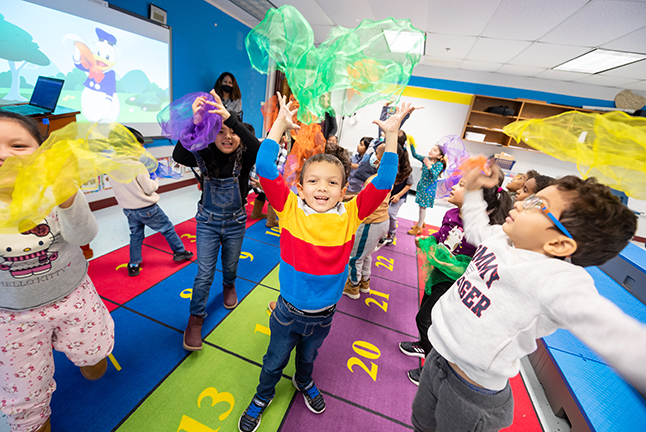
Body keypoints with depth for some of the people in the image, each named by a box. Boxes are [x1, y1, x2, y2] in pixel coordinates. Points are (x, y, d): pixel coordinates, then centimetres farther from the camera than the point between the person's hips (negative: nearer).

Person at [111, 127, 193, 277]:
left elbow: (127, 184, 7)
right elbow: (149, 189, -18)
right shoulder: (136, 164, -23)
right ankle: (180, 252, 25)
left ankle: (133, 265, 26)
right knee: (167, 228, 12)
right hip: (145, 208, -7)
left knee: (136, 235, 20)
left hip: (128, 208, 7)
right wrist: (155, 179, 1)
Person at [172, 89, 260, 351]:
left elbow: (260, 150, -38)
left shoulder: (244, 157, -14)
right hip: (207, 222, 0)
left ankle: (229, 286, 56)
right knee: (204, 273, 3)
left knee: (230, 266, 21)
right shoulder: (205, 156, -11)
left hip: (235, 223, 1)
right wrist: (194, 121, -40)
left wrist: (230, 118, -44)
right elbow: (179, 156, -30)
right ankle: (196, 318, 24)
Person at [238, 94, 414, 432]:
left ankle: (304, 382, 67)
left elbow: (383, 183, -18)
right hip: (288, 311, -1)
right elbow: (264, 169, -24)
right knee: (275, 360, 27)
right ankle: (263, 395, 59)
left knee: (308, 355, 34)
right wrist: (280, 124, -23)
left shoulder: (350, 216, -15)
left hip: (324, 314, 2)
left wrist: (391, 136, -21)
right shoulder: (291, 209, -19)